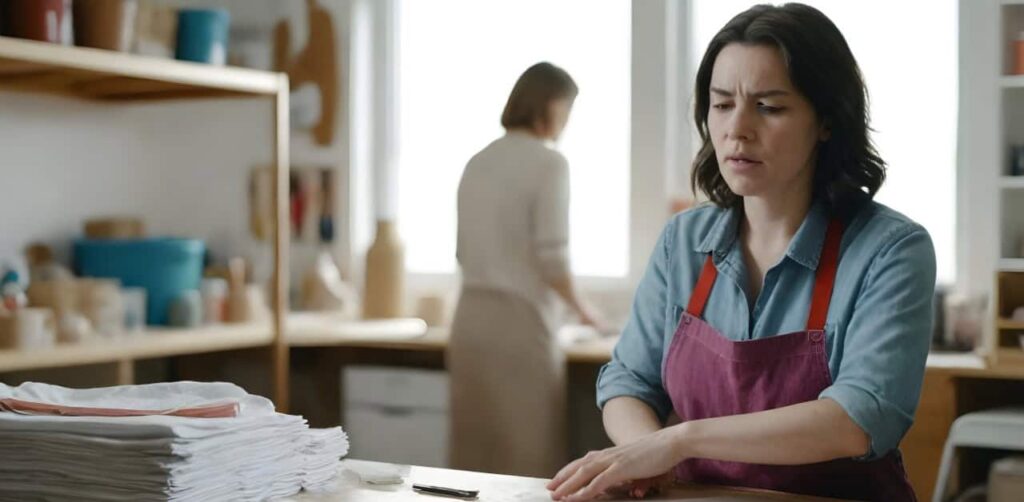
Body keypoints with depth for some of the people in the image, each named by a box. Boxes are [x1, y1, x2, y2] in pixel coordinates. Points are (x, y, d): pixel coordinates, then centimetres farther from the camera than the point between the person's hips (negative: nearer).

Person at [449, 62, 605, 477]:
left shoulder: (478, 163, 12)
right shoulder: (548, 163, -9)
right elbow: (552, 257, -14)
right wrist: (580, 308, 2)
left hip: (471, 319, 7)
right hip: (521, 324, -7)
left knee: (476, 459, 11)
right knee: (526, 463, 0)